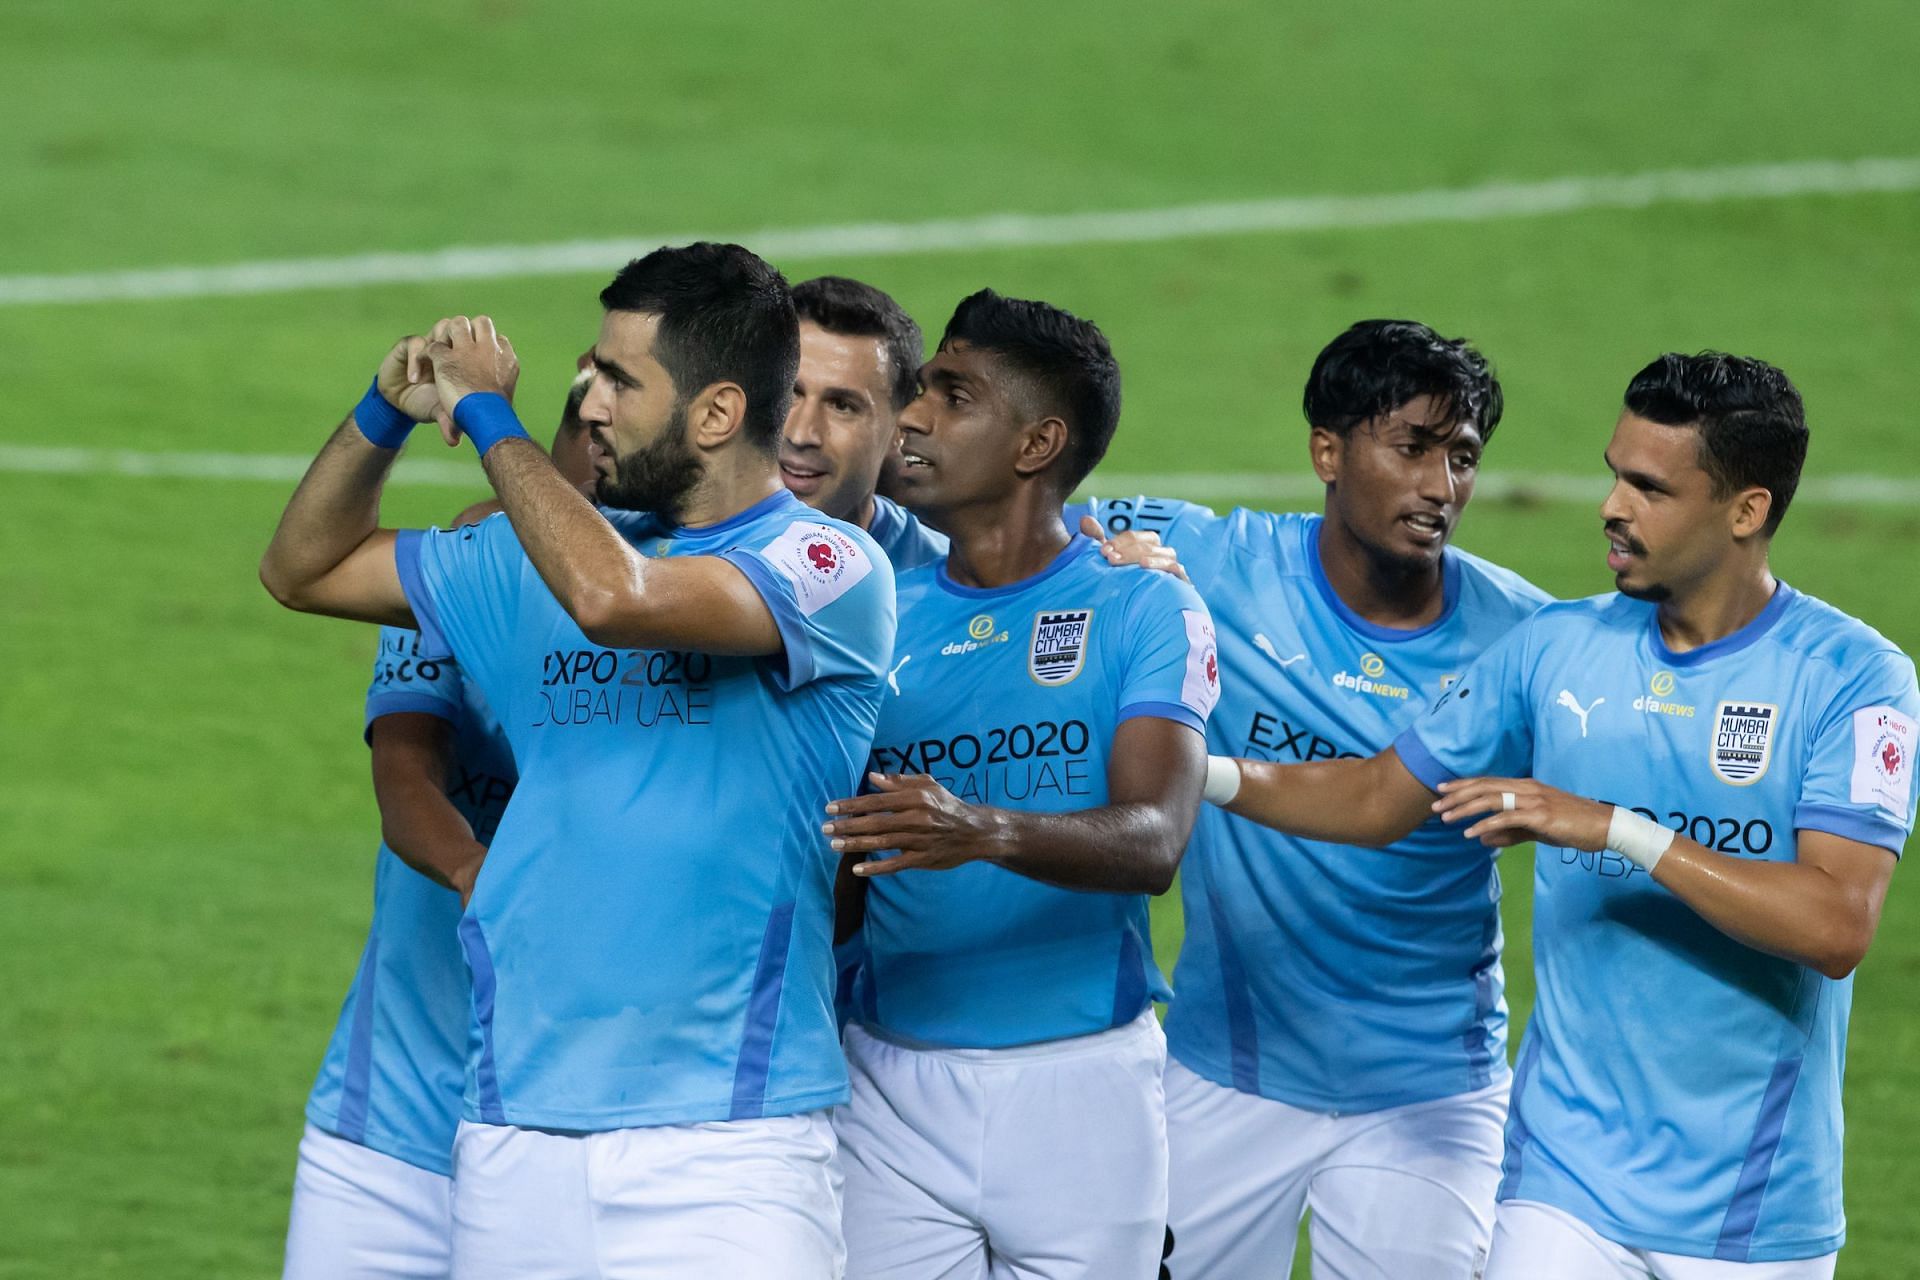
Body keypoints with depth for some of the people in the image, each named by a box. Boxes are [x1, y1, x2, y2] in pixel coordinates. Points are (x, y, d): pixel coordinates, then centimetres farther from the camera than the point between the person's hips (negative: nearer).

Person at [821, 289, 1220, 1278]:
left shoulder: (1143, 610, 0)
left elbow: (1153, 842, -16)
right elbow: (829, 867, 10)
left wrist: (985, 833, -33)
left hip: (1081, 1083, -2)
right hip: (895, 1078, 2)